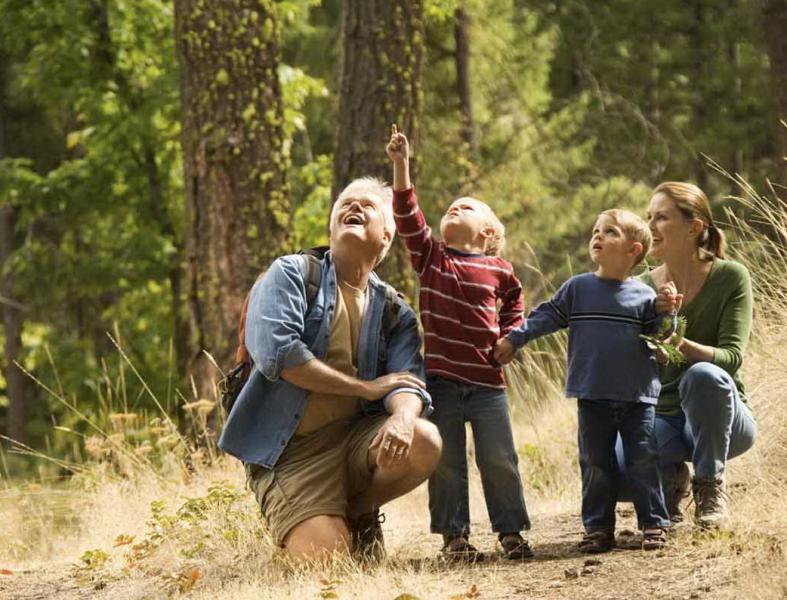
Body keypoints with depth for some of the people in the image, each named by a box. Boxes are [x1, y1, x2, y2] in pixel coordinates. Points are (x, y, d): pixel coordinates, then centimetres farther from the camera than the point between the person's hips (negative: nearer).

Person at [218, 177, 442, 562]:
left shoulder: (395, 313, 11)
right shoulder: (290, 274, 0)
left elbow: (408, 382, -5)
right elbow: (275, 352, -16)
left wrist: (403, 416, -31)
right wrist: (367, 387, -11)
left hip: (356, 436, 4)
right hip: (290, 450, -4)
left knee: (423, 443, -27)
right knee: (326, 559, -25)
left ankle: (358, 511, 4)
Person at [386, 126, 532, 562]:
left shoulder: (498, 270, 3)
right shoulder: (429, 256, 2)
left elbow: (514, 303, 23)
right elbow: (407, 215, -11)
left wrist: (509, 338, 6)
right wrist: (401, 166, -20)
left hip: (487, 382, 0)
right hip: (441, 380, 0)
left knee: (500, 461, 4)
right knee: (446, 463, 5)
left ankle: (510, 531, 16)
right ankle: (454, 535, 13)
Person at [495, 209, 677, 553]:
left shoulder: (643, 296, 1)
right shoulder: (577, 288, 5)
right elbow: (546, 317, 10)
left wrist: (664, 313, -14)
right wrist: (513, 340, 6)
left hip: (637, 396, -2)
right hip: (592, 398, 2)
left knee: (643, 460, -1)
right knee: (595, 463, 6)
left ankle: (654, 524, 7)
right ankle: (598, 528, 12)